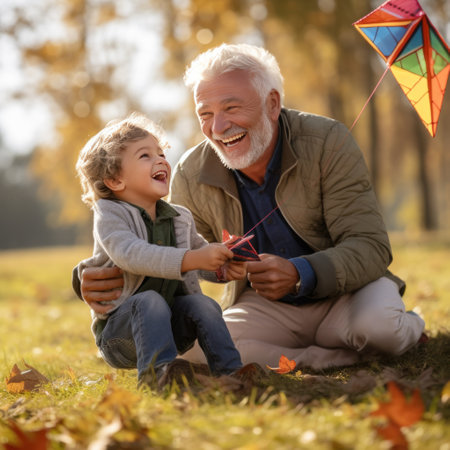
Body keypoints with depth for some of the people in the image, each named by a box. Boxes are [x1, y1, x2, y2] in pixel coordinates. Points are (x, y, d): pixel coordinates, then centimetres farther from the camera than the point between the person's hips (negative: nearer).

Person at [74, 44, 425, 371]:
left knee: (377, 327, -38)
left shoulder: (328, 142, -16)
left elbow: (369, 247, -21)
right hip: (266, 307, 3)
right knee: (194, 344, -27)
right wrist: (116, 279, -27)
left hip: (347, 291, -3)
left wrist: (301, 274, -42)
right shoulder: (192, 176, -7)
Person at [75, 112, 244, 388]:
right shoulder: (110, 215, -11)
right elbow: (130, 254, -30)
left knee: (202, 303, -21)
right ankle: (156, 369, -42)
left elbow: (200, 250, 24)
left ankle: (229, 369, -23)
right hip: (119, 330, -5)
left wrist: (226, 267, -3)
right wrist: (192, 259, -41)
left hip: (169, 324, 5)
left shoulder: (180, 219, 9)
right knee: (150, 299, -33)